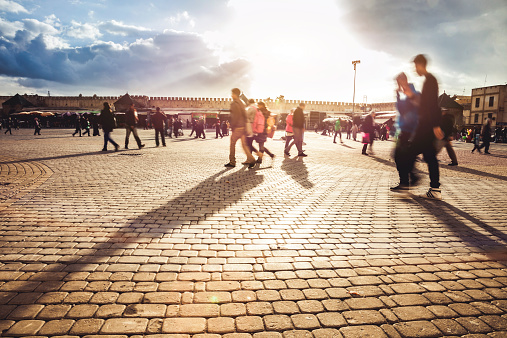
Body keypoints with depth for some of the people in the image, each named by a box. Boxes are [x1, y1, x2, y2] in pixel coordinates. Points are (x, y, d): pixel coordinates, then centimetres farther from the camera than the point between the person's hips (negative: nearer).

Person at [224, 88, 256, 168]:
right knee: (244, 144, 8)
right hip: (243, 127, 8)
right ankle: (251, 160, -3)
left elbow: (235, 116, -19)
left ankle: (232, 162, 8)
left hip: (237, 127, -8)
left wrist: (232, 126, -14)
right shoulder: (241, 103, 17)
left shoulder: (234, 103, -12)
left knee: (232, 144, 3)